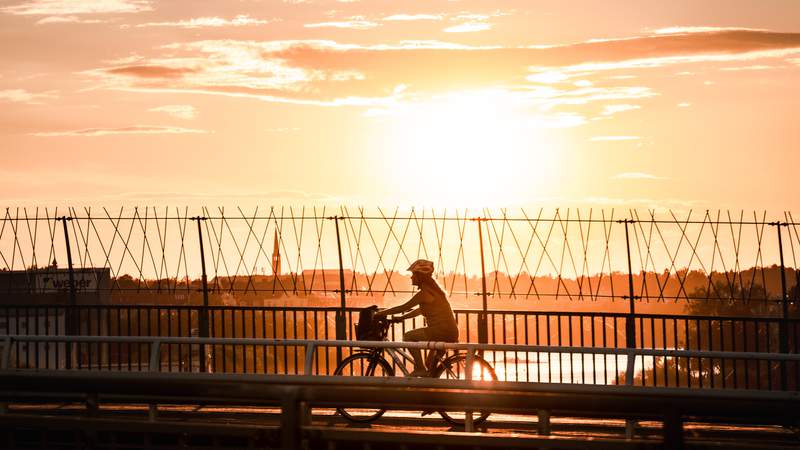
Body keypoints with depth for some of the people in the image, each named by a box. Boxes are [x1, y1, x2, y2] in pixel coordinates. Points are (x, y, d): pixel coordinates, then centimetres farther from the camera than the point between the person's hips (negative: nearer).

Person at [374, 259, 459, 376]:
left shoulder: (425, 293, -12)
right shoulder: (432, 290, 18)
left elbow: (404, 307, -11)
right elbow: (420, 310, 24)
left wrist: (382, 313, -1)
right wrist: (400, 318, 20)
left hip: (442, 331, -10)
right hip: (450, 333, 10)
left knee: (408, 337, -5)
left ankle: (420, 369, -4)